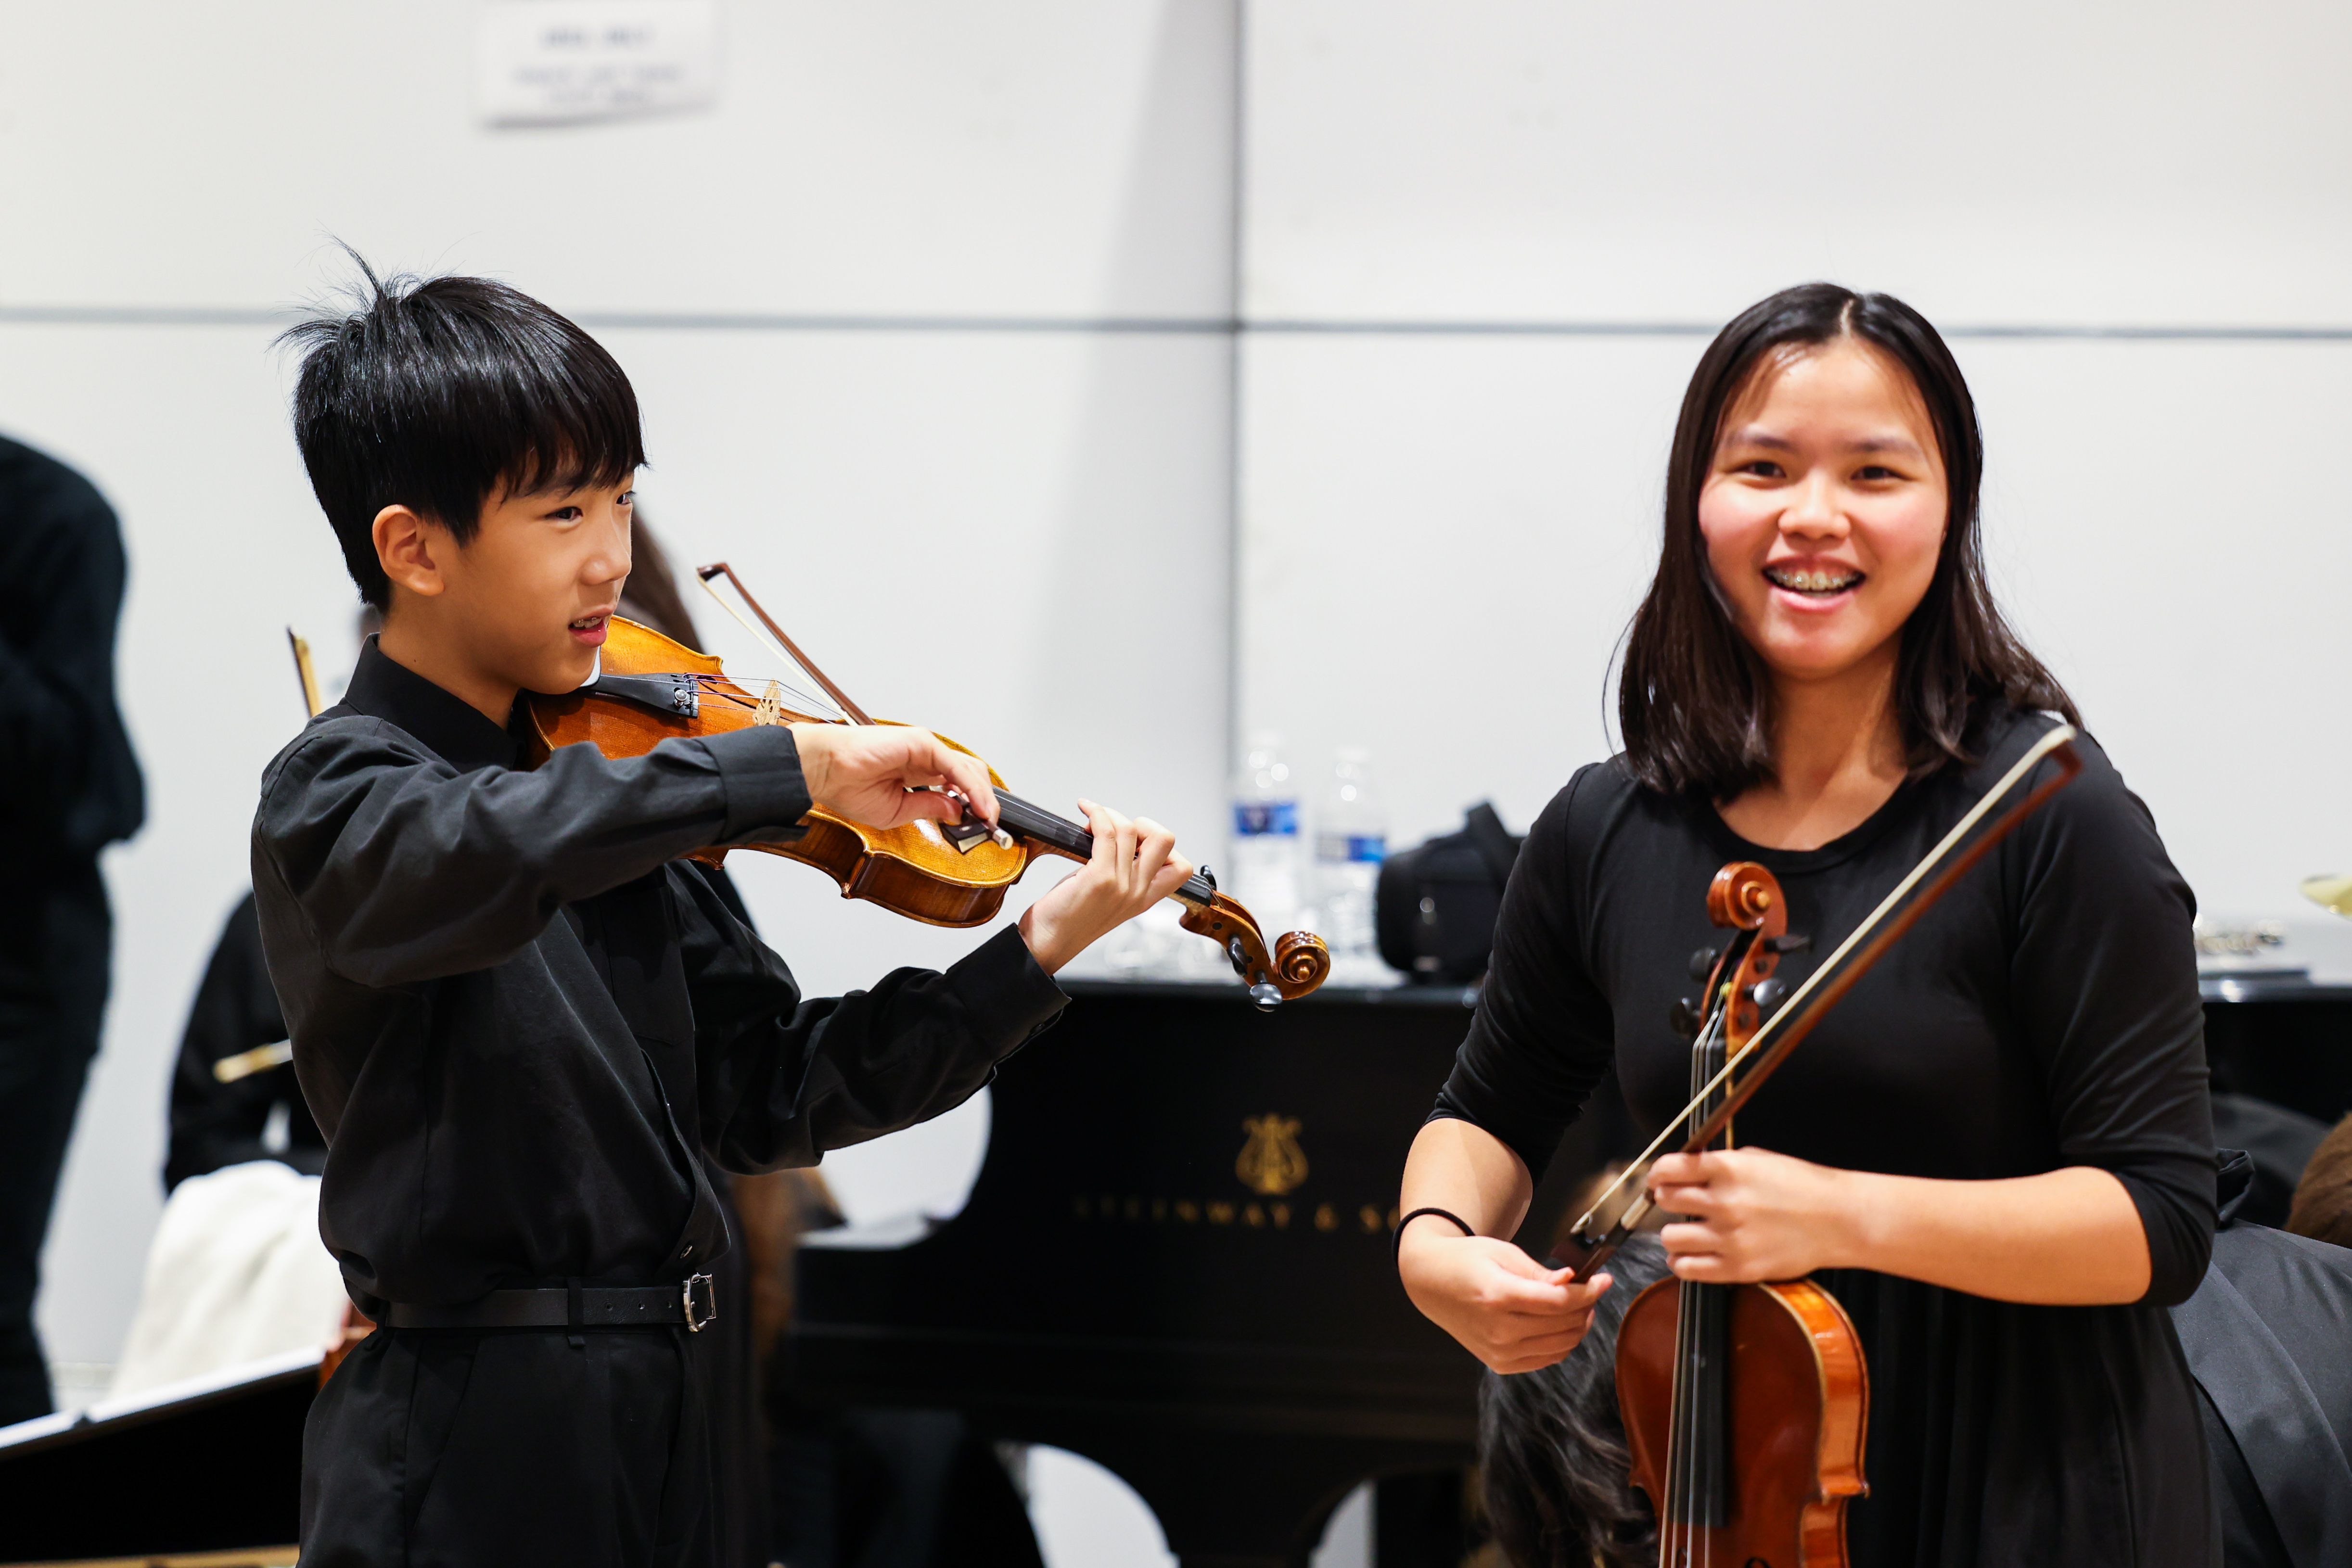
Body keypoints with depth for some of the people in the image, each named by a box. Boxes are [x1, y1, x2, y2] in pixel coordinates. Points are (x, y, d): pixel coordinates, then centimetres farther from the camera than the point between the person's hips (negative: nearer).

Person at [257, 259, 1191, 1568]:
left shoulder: (606, 794, 10)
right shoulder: (334, 798, -11)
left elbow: (771, 1095, 6)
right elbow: (487, 850, -36)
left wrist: (1040, 950, -2)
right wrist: (797, 767, -32)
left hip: (656, 1424, 7)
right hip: (468, 1457, -7)